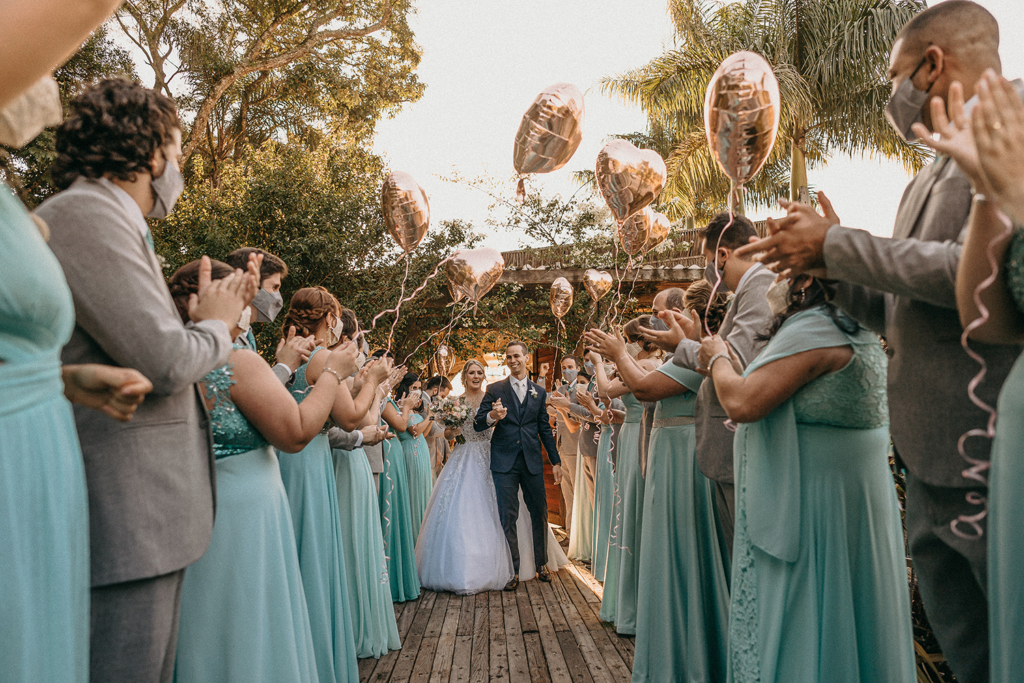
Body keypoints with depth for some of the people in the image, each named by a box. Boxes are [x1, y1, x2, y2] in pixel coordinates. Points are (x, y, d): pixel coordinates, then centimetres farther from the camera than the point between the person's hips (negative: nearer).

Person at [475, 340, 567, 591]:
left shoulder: (539, 392, 12)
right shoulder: (495, 389, 4)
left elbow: (545, 429, 15)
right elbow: (477, 425, 0)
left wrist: (556, 461, 12)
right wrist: (491, 417, -23)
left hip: (532, 461, 2)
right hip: (505, 461, -2)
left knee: (540, 513, 7)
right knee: (508, 517, 0)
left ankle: (541, 563, 24)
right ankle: (513, 570, 11)